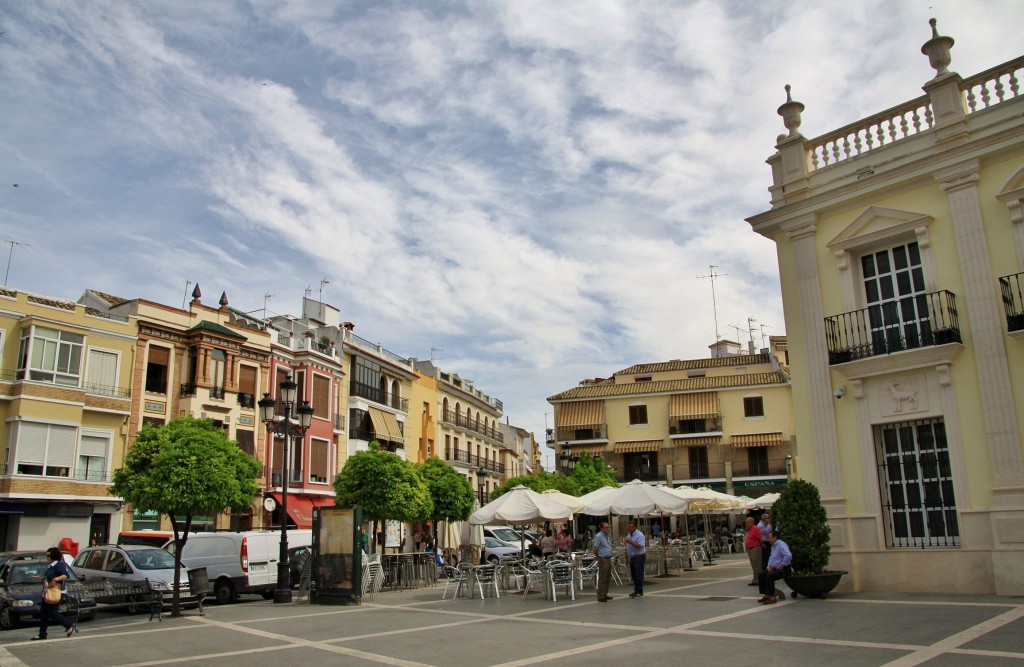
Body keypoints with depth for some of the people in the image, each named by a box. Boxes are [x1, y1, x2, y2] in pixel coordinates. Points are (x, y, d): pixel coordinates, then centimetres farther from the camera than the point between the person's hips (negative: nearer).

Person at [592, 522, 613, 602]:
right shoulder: (598, 536, -14)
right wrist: (599, 557, 0)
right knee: (602, 579, -5)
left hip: (608, 559, 9)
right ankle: (601, 596, 0)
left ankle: (605, 595, 22)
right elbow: (595, 549, -12)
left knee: (608, 578, 13)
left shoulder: (608, 535, 12)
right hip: (603, 559, -9)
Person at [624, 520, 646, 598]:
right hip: (632, 557, 8)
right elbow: (627, 547, 20)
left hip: (639, 557, -8)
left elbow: (640, 546, -26)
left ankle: (639, 592, 0)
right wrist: (626, 557, 20)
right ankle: (636, 591, 20)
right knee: (633, 575, 11)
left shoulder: (639, 535, -14)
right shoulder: (628, 535, 12)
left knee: (638, 575, -6)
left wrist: (631, 542, -32)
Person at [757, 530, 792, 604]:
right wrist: (769, 565, 10)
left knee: (769, 576, -28)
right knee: (761, 575, 0)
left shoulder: (781, 545, -17)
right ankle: (766, 595, 5)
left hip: (783, 569, -10)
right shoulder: (773, 546, 16)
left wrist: (781, 565, -24)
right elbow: (771, 557, 28)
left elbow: (788, 556, -33)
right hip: (774, 568, 10)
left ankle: (772, 598, -20)